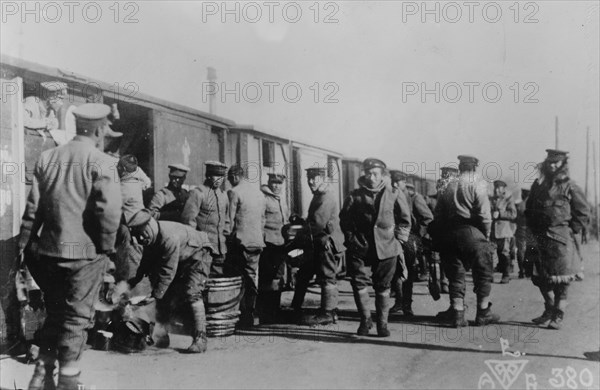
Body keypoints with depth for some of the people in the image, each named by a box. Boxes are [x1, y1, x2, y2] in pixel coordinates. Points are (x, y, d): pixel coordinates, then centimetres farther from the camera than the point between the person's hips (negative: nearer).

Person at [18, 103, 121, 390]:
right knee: (78, 315, 6)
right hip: (86, 251, -5)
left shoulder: (47, 157, 6)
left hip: (50, 249, 5)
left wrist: (25, 243, 13)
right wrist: (106, 246, -7)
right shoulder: (100, 162, -11)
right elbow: (109, 210, -19)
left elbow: (33, 205, 7)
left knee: (54, 312, 19)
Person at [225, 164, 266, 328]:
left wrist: (229, 238, 1)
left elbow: (230, 219, -9)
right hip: (257, 241, 7)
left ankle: (241, 317, -1)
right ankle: (249, 317, 14)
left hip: (240, 241, -6)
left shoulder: (234, 192, -6)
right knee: (252, 279, 10)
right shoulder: (259, 193, 14)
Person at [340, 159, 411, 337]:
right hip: (360, 247, 1)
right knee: (358, 282, -5)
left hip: (386, 248, 0)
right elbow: (344, 219, 10)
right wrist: (351, 239, 2)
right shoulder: (355, 196, 4)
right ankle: (365, 320, 12)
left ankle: (382, 323, 17)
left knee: (383, 287, 5)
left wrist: (399, 240, 1)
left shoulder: (395, 194, 3)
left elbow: (405, 220, 9)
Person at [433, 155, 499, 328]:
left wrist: (439, 238, 12)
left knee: (455, 274, 11)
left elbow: (438, 214, 8)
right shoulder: (477, 184, -5)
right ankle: (483, 313, 14)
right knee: (483, 272, 9)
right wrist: (486, 235, -2)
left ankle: (457, 313, 9)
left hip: (450, 234, 5)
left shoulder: (448, 185, 10)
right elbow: (484, 214, -13)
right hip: (472, 232, -5)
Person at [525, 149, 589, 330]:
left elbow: (583, 212, 0)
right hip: (540, 238, 5)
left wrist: (571, 231, -4)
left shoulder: (570, 187, -4)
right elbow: (529, 209, 20)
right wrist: (533, 229, 11)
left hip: (561, 239, -5)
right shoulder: (538, 185, 10)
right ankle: (549, 310, 28)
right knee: (540, 277, 11)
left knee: (560, 279, -2)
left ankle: (558, 316, 8)